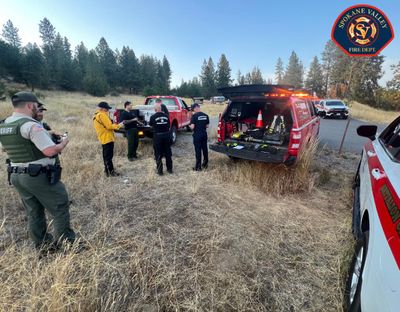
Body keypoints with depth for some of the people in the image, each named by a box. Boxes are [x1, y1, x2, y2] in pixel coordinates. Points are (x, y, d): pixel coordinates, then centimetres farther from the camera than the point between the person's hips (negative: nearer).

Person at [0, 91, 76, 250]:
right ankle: (67, 242, 13)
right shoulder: (31, 125, -19)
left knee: (34, 213, 18)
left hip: (16, 176, 9)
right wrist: (63, 143, -6)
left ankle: (42, 245, 30)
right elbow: (50, 151, -26)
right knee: (60, 209, 5)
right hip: (39, 177, -9)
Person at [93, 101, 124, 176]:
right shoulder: (102, 115, -15)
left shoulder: (96, 116, 17)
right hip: (107, 138, -10)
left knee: (106, 155, 16)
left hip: (103, 139, 10)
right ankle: (111, 171, 0)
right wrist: (118, 126, -8)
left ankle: (107, 170, 24)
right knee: (109, 156, -5)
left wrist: (115, 125, 12)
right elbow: (109, 126, -20)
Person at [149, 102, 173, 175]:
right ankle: (169, 169, 24)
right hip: (166, 135, 3)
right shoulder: (166, 116, -1)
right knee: (168, 153, 15)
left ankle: (160, 171, 11)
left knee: (158, 154, 7)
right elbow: (169, 126, 5)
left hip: (158, 136, -3)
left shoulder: (153, 117, -8)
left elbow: (151, 125, 8)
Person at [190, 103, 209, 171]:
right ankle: (205, 164, 27)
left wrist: (190, 126, 5)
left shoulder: (194, 116, -13)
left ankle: (198, 167, 7)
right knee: (205, 149, 15)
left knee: (198, 151, 0)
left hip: (197, 135, -5)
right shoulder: (206, 115, 4)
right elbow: (207, 126, 8)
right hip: (204, 135, 5)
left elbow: (192, 127, -16)